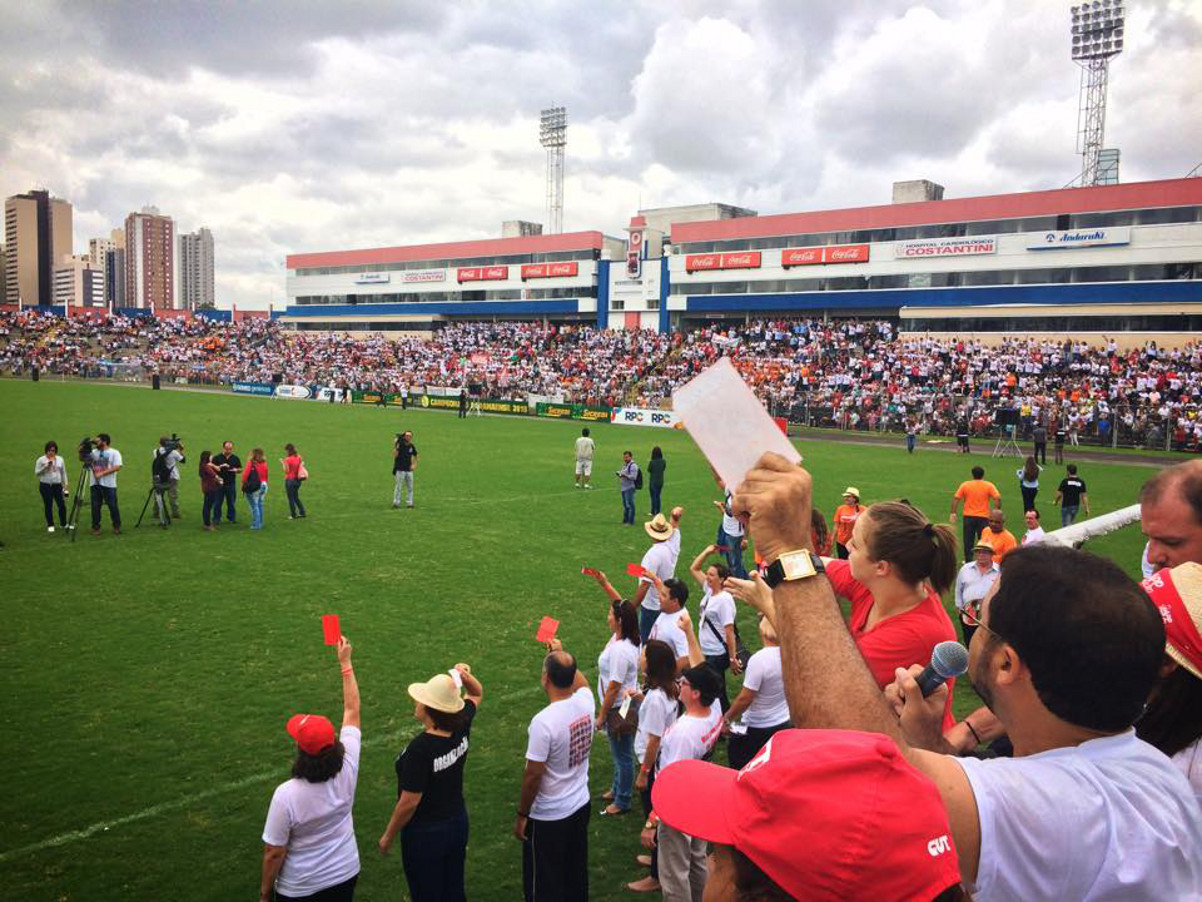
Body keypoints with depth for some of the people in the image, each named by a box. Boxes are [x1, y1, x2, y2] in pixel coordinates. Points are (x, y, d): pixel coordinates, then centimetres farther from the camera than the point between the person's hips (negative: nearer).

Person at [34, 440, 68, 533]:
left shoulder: (60, 459, 9)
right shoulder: (41, 460, -2)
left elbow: (63, 473, 14)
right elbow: (36, 473, -6)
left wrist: (65, 485, 9)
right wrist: (46, 466, -18)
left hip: (57, 485, 3)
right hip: (45, 486, -3)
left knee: (62, 505, 0)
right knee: (48, 506, 2)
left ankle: (63, 524, 17)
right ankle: (50, 525, 14)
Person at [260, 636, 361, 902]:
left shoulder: (286, 795, -31)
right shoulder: (347, 770, -21)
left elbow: (274, 853, -19)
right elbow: (352, 711, -9)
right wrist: (345, 662, -2)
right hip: (346, 877, 4)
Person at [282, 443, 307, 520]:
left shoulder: (288, 459, -18)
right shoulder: (298, 457, 0)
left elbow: (286, 471, -16)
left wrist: (283, 463, -7)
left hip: (290, 480, -6)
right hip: (297, 479, 7)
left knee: (291, 498, 6)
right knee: (296, 497, 20)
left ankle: (293, 515, 12)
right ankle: (302, 512, 16)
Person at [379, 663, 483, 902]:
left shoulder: (420, 748, -30)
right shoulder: (460, 728, -11)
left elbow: (409, 802, -23)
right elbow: (477, 694, 10)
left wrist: (388, 837, -9)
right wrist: (466, 677, -11)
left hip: (425, 835, -6)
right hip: (458, 824, 7)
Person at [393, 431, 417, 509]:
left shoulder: (412, 446, 6)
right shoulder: (400, 444, -8)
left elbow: (415, 456, 22)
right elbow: (394, 455, -19)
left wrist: (414, 464, 9)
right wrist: (396, 446, -26)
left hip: (409, 470, 5)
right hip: (400, 469, -5)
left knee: (410, 487, 7)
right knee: (398, 487, -5)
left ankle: (409, 503, 16)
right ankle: (396, 503, 2)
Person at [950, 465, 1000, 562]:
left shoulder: (965, 485, 0)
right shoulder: (989, 485, -1)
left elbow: (956, 498, -5)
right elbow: (998, 499, -9)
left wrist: (953, 513, -2)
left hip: (968, 517, 1)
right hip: (983, 517, 0)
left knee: (968, 542, 8)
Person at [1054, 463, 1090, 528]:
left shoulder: (1065, 481, -12)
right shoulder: (1081, 482, 1)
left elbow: (1059, 494, -10)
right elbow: (1084, 496, 0)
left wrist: (1056, 502, 9)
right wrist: (1087, 509, 3)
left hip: (1066, 506, -5)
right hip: (1076, 506, 5)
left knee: (1066, 525, -3)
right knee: (1070, 524, 21)